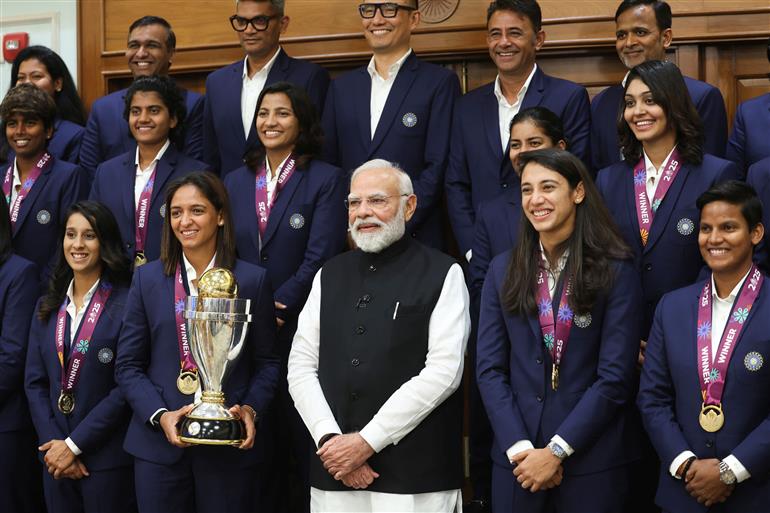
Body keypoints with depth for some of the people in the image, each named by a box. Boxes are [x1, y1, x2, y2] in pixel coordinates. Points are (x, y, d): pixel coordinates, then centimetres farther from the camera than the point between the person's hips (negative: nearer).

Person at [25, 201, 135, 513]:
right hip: (55, 455, 5)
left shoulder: (125, 304, -9)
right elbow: (34, 382, 7)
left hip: (108, 459, -5)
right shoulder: (47, 307, 9)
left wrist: (74, 444, -13)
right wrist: (52, 442, -6)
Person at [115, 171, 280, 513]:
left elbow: (266, 363, 6)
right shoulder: (147, 279, 6)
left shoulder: (252, 280, 3)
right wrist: (160, 416, -10)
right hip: (159, 444, 1)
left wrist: (250, 410, -12)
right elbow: (128, 365, 5)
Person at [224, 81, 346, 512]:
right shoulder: (236, 182, 13)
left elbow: (320, 257, -11)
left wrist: (277, 310, -15)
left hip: (300, 327, -4)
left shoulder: (326, 179, -3)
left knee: (300, 439, 0)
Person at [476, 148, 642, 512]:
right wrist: (520, 448, -10)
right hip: (516, 460, 3)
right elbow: (489, 369, 1)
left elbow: (615, 378, -9)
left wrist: (556, 451, -13)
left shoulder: (616, 273, -4)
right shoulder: (503, 270, 5)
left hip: (593, 463, -2)